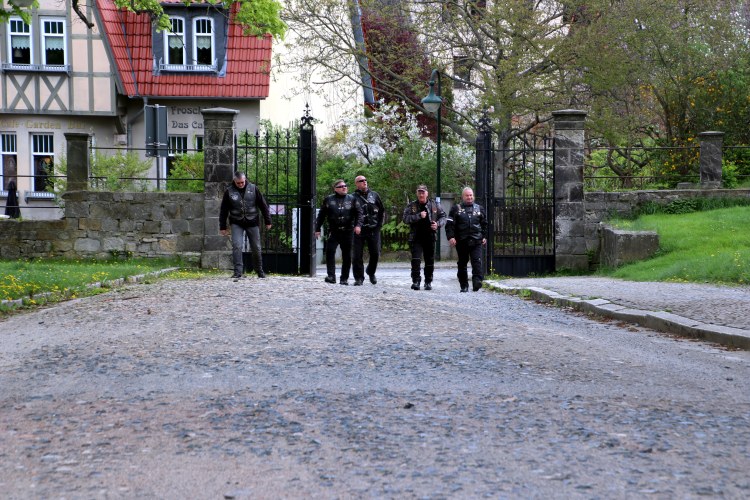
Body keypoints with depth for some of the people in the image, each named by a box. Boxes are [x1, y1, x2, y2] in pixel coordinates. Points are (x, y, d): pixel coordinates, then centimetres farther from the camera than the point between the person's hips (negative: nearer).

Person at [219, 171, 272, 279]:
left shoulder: (253, 189, -2)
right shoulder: (229, 192, -2)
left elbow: (263, 205, 4)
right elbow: (223, 210, 3)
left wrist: (267, 221, 3)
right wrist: (222, 227, 2)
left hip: (252, 223, 1)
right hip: (236, 224, -1)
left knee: (256, 248, 7)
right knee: (237, 246, -16)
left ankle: (260, 271, 25)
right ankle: (238, 272, -13)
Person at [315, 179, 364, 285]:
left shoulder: (352, 199, 8)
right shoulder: (329, 199, 7)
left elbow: (359, 213, 3)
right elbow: (321, 215, 10)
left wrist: (358, 225, -14)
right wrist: (317, 229, 8)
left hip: (348, 232, 1)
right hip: (333, 231, -1)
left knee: (347, 256, 5)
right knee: (330, 252, -16)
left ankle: (344, 278, 14)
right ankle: (331, 276, -15)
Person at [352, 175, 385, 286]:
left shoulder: (374, 195, 10)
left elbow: (382, 210, 17)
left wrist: (379, 224, 9)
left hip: (373, 230, 2)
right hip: (359, 230, -2)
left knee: (375, 253, 2)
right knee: (357, 255, -3)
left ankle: (371, 272, 27)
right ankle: (359, 278, 6)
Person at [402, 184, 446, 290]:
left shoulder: (435, 205, 5)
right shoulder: (411, 206, 1)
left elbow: (443, 216, 12)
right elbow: (406, 218, -10)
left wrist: (438, 224, -8)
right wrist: (419, 216, -20)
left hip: (430, 237, 2)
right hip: (416, 237, -2)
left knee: (430, 261, 8)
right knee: (416, 259, -11)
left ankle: (428, 282, 19)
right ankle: (415, 281, -6)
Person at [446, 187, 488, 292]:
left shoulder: (479, 208, 14)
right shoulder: (456, 208, 6)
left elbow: (484, 224, 21)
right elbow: (450, 224, 1)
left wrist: (484, 236, 13)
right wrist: (450, 237, -11)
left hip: (476, 241, 1)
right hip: (461, 241, -1)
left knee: (477, 261, -15)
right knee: (462, 264, 5)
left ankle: (477, 281, -22)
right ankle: (464, 286, 12)